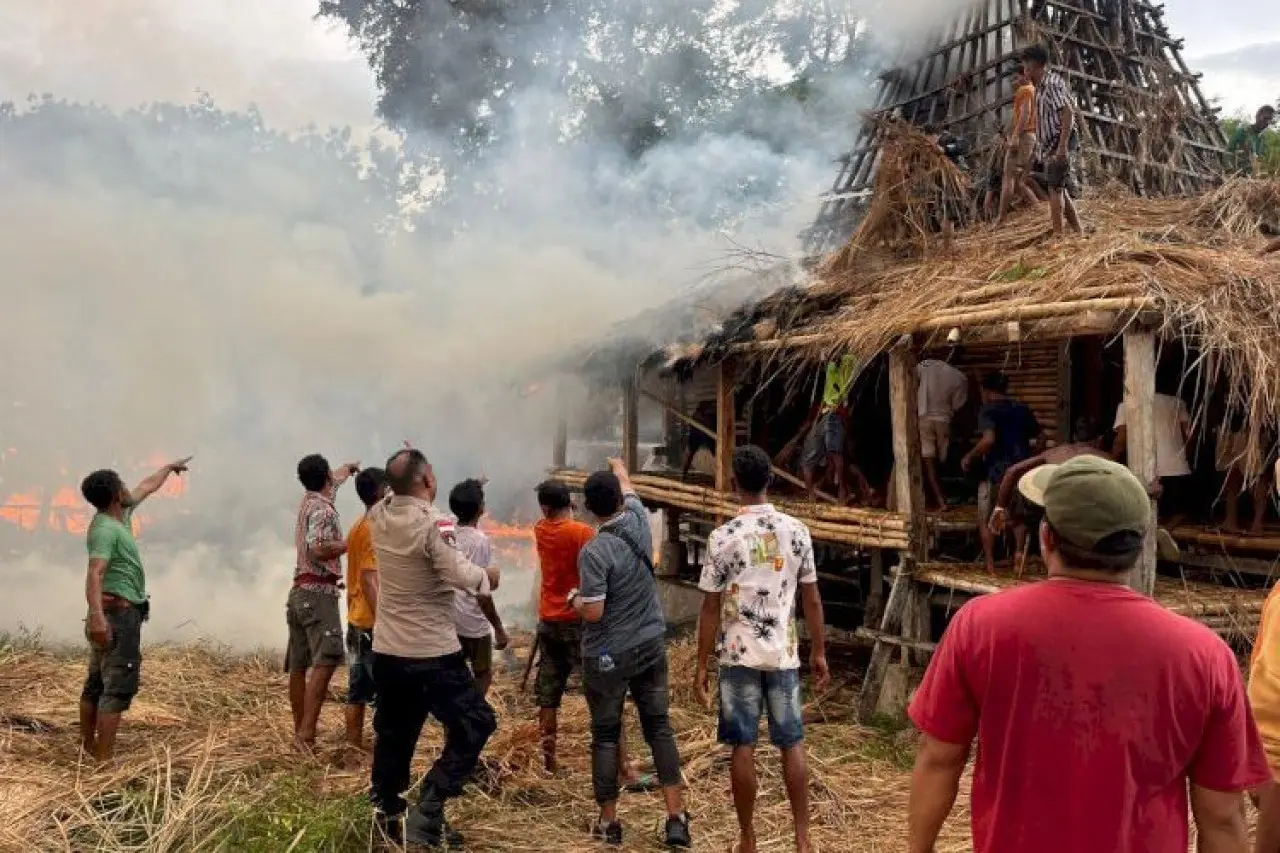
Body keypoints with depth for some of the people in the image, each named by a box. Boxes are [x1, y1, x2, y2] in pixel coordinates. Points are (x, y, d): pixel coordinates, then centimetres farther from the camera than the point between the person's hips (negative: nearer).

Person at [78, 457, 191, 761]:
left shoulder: (120, 513, 10)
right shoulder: (106, 529, -18)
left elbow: (146, 488, 29)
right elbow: (95, 574, -32)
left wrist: (169, 467, 45)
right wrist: (96, 615, -44)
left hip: (115, 613, 10)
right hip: (118, 613, -10)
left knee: (96, 683, 16)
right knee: (119, 686, -11)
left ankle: (87, 748, 26)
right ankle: (104, 759, -12)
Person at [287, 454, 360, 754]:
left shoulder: (309, 500, 16)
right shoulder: (322, 508, -11)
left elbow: (333, 481, 39)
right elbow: (319, 549, -25)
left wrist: (348, 468, 57)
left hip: (299, 593, 10)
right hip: (318, 593, -10)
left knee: (298, 666, 10)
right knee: (325, 661, -17)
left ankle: (300, 732, 17)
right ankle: (306, 733, -25)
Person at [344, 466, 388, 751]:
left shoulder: (357, 528, 12)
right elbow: (369, 580, -21)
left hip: (356, 621, 9)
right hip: (373, 622, -9)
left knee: (357, 690, 11)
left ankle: (354, 747, 16)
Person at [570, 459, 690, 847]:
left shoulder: (594, 551, -20)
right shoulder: (639, 520, -4)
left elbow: (593, 613, -20)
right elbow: (629, 490, 20)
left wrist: (575, 599, 1)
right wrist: (620, 470, 40)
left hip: (608, 656, -5)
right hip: (651, 646, 5)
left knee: (605, 735, 9)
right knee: (659, 727, 11)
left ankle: (609, 821, 19)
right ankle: (676, 816, 10)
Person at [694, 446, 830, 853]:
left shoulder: (723, 537, -10)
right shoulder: (797, 531, -2)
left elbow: (711, 607, -7)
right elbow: (812, 599, 3)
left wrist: (702, 665, 1)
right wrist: (819, 653, 13)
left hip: (739, 655, -2)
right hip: (784, 654, 2)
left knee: (743, 747, 6)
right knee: (792, 744, 11)